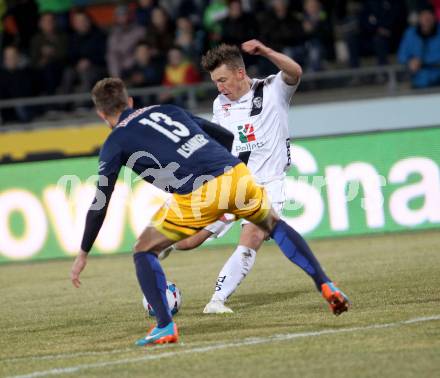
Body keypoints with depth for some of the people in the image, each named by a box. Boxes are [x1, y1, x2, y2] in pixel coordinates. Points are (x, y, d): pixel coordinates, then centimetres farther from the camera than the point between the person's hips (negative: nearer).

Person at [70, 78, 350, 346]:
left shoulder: (116, 143, 13)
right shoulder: (167, 110, 27)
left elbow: (100, 203, 12)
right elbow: (227, 137, 27)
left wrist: (83, 254, 20)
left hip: (196, 196, -5)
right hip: (237, 172, 5)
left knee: (144, 251, 14)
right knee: (274, 225, 32)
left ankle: (165, 327, 1)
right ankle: (327, 287, 25)